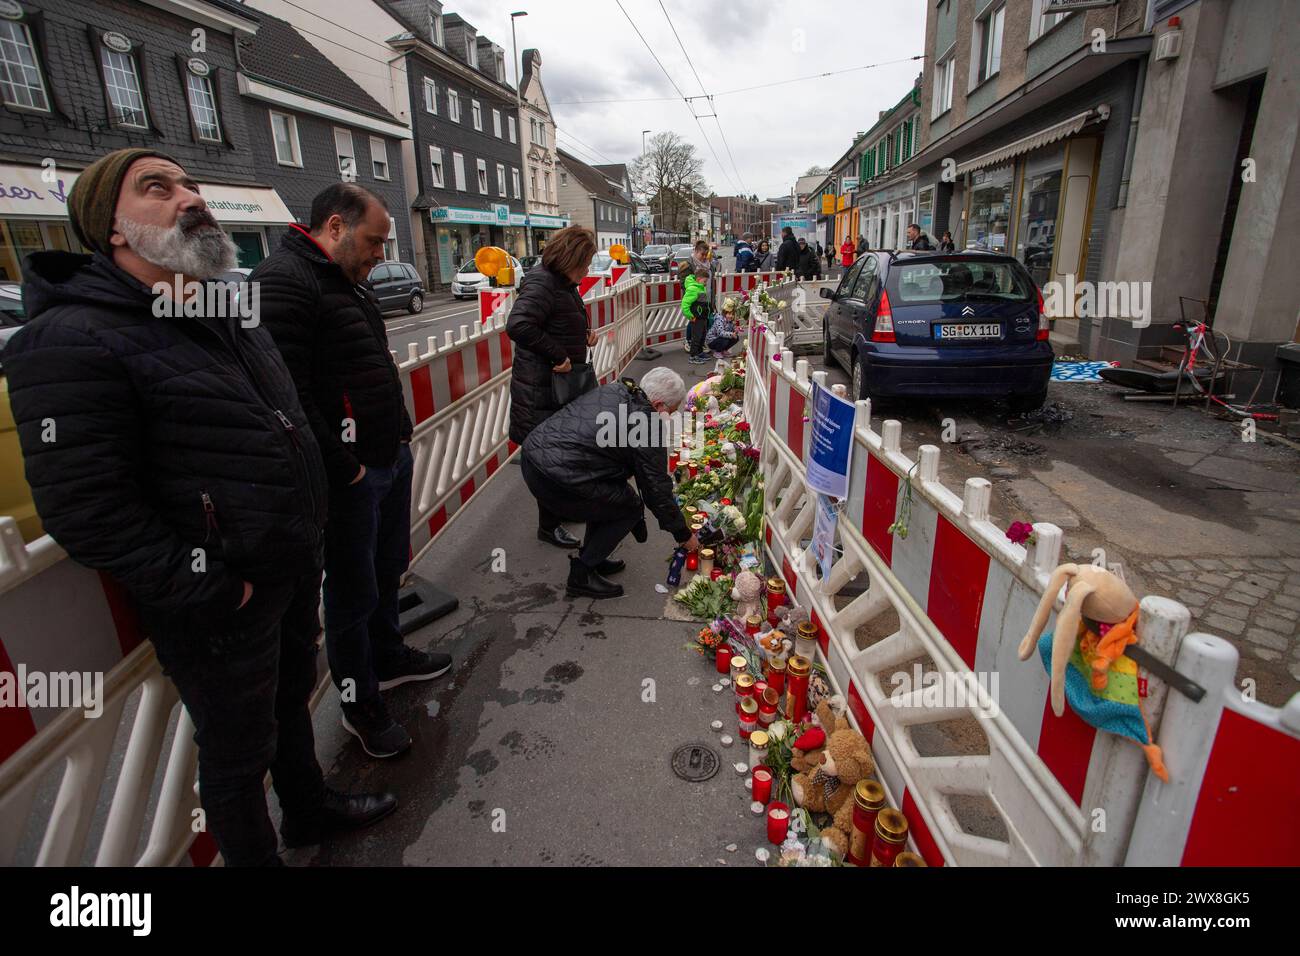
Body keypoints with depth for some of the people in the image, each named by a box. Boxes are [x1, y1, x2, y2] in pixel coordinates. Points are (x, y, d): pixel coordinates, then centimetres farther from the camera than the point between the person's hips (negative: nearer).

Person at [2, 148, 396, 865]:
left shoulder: (229, 316, 9)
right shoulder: (71, 343, -19)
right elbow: (84, 512, -23)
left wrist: (307, 534, 13)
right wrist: (209, 591, -20)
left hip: (295, 569, 8)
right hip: (220, 606, -8)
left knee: (290, 700, 27)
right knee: (237, 751, 13)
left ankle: (308, 809, 52)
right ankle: (253, 857, 38)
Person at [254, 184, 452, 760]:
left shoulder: (348, 281, 15)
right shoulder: (281, 281, -17)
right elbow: (286, 394, -25)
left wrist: (401, 433, 13)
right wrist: (345, 469, -19)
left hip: (392, 460, 10)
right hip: (350, 476, -9)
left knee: (388, 570, 23)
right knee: (353, 593, 6)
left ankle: (388, 657, 44)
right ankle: (359, 704, 25)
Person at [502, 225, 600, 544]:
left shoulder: (564, 284, 12)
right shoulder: (540, 284, -18)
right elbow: (517, 325, -33)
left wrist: (585, 335, 7)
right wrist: (559, 356, -28)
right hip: (542, 389, -10)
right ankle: (548, 526, 16)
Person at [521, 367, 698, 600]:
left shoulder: (612, 390, 15)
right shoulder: (649, 424, -9)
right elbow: (657, 490, -3)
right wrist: (684, 535, 11)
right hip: (555, 479, -9)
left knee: (607, 493, 25)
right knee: (631, 508, 8)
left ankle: (592, 559, 32)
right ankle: (581, 575, 11)